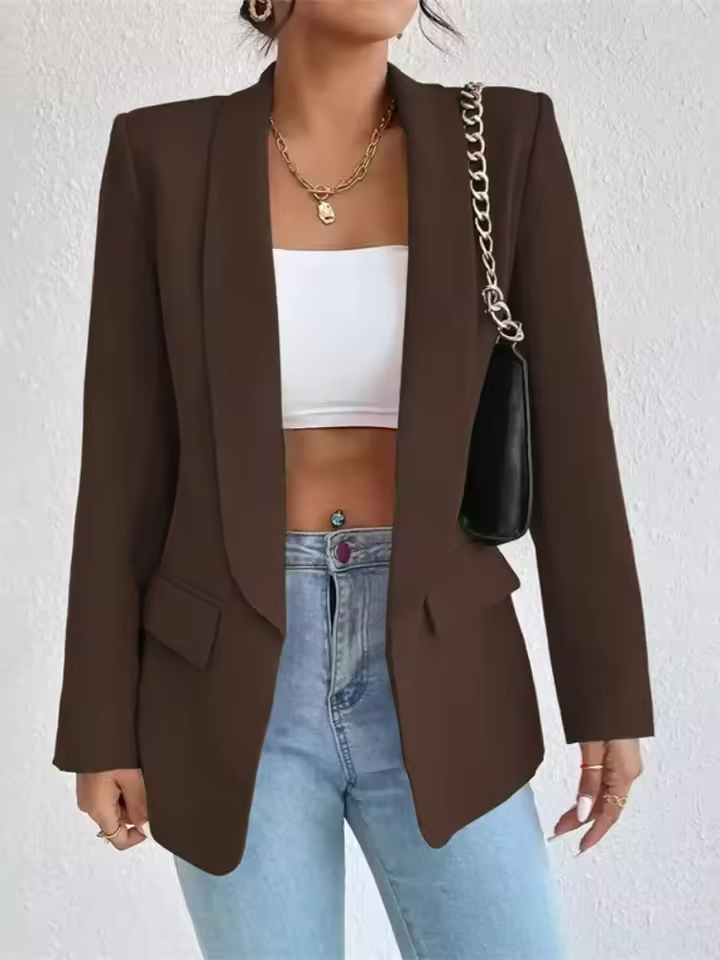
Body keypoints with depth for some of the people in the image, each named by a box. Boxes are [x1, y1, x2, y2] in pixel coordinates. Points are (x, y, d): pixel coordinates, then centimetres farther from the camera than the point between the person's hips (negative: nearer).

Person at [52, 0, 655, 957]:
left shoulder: (508, 139, -1)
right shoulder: (165, 155, -2)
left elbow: (566, 433, 0)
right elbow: (127, 458, -1)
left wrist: (608, 694, 0)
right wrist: (104, 724, 0)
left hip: (437, 669, 1)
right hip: (233, 675, 0)